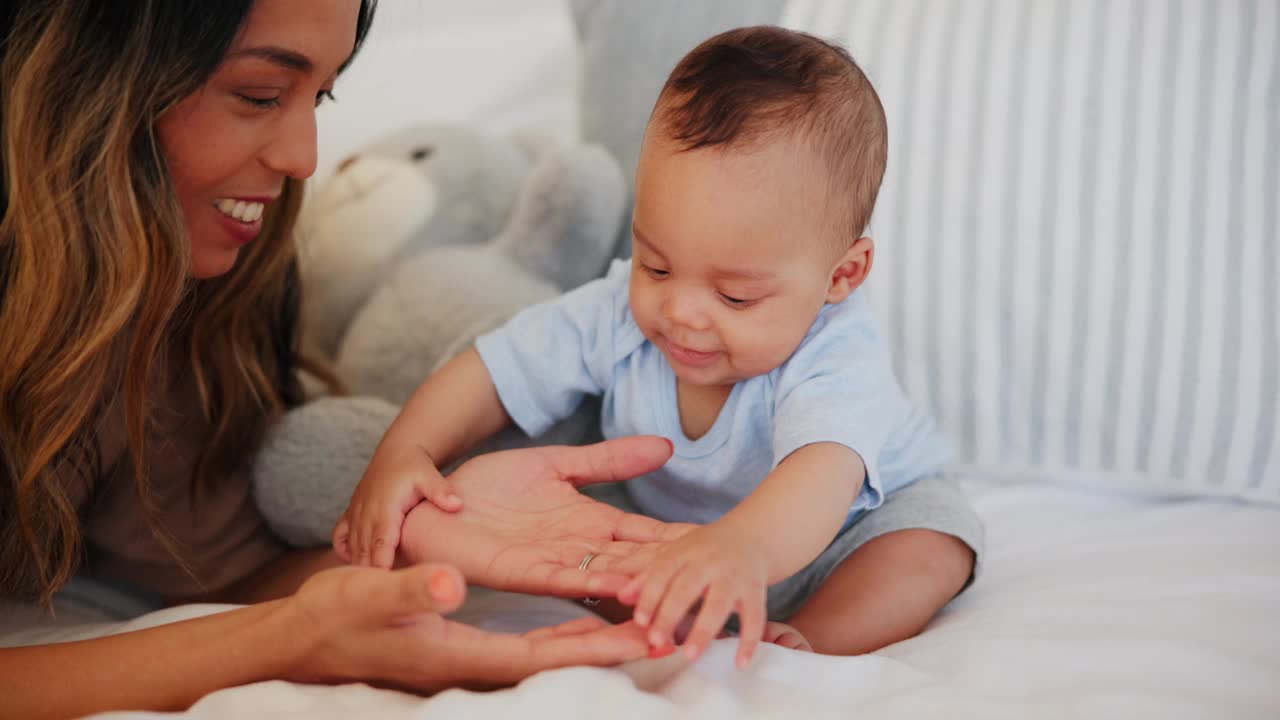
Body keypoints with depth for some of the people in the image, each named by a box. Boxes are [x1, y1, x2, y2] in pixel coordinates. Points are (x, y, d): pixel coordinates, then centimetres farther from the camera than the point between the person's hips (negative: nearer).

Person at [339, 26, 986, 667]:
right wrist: (403, 452, -32)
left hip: (837, 534, -3)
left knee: (932, 541, -30)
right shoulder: (620, 313, -23)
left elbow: (822, 475, -58)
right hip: (662, 538, 4)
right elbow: (492, 371, -14)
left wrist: (743, 547, -81)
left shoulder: (834, 362, -38)